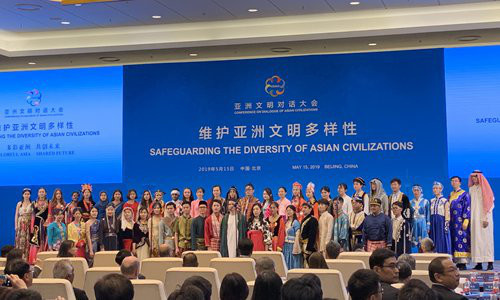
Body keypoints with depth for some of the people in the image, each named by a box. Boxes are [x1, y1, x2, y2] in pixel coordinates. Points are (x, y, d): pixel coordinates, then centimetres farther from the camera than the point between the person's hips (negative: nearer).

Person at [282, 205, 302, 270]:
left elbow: (297, 236, -13)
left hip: (292, 245, -7)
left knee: (293, 264, -5)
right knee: (286, 264, 6)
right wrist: (283, 245, 7)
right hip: (286, 245, 7)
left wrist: (295, 248, -18)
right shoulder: (286, 222, 13)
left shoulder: (295, 222, -8)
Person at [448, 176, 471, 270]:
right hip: (452, 222, 7)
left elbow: (467, 208, -8)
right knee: (454, 240, 4)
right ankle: (458, 262, 6)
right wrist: (448, 220, 13)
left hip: (460, 221, -7)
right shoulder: (451, 195, 17)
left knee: (461, 239, -11)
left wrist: (465, 221, -16)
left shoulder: (464, 194, -2)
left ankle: (463, 263, -12)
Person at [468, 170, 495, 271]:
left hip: (483, 218, -5)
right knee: (476, 239, 1)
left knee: (486, 238, -7)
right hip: (474, 218, 5)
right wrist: (470, 218, 6)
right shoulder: (471, 189, 13)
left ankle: (490, 263, -6)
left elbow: (490, 203, -7)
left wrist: (486, 218, -14)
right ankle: (479, 263, 3)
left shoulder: (485, 189, -3)